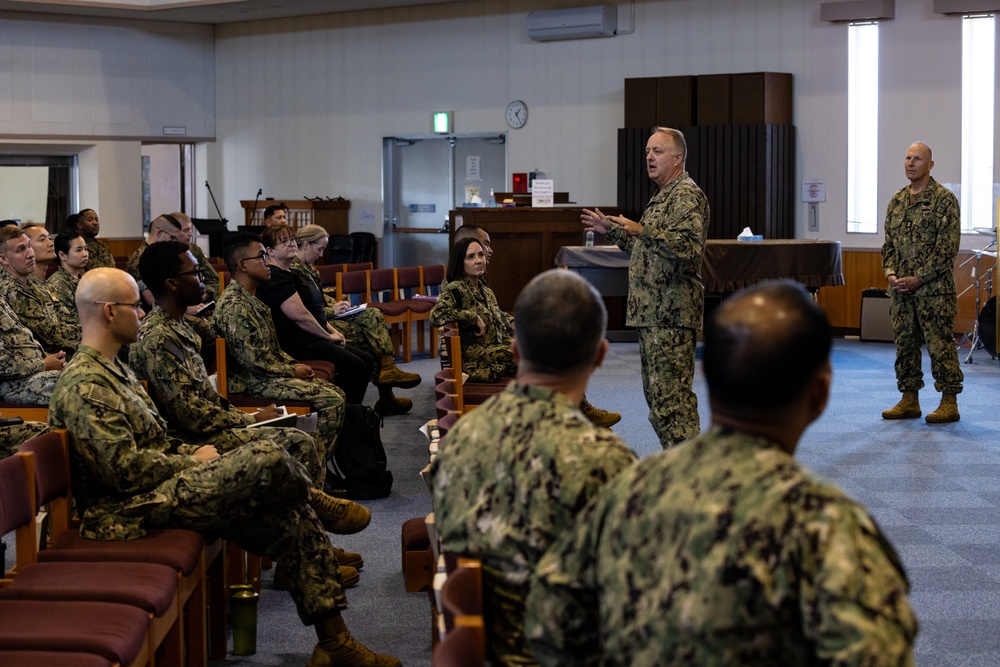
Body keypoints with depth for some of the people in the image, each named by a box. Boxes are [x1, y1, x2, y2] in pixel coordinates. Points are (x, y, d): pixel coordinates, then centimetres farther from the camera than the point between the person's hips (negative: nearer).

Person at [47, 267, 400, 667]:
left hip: (165, 484, 11)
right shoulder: (85, 385, -16)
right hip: (142, 508, -10)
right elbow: (126, 470, -22)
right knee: (267, 460, -23)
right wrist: (193, 462, -8)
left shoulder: (112, 369, 18)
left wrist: (192, 455, 4)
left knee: (292, 520, -3)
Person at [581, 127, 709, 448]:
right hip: (653, 312, 11)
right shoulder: (663, 196, 21)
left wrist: (642, 230, -30)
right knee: (657, 394, 14)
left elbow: (690, 246, -26)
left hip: (671, 313, -11)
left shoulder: (687, 195, -11)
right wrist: (611, 230, 24)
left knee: (670, 394, -11)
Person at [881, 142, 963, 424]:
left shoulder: (944, 199, -7)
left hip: (934, 289, -7)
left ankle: (949, 403, 3)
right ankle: (909, 400, 18)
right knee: (904, 344, 10)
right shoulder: (897, 200, 13)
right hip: (900, 289, 7)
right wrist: (890, 273, -1)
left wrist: (919, 278, -16)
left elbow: (947, 247, -12)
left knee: (940, 344, -4)